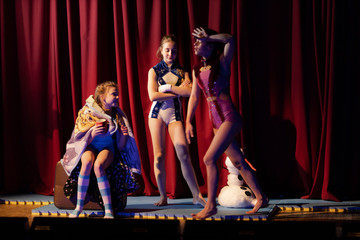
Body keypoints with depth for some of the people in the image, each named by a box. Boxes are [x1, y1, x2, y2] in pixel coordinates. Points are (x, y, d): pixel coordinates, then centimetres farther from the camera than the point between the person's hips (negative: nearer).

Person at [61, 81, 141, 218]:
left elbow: (121, 147, 4)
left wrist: (124, 135, -18)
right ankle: (79, 206, -28)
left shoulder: (117, 115, 2)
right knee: (87, 162, -37)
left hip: (108, 147, 1)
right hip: (89, 146, -1)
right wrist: (92, 134, -26)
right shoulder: (87, 112, -5)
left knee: (98, 165, -35)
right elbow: (80, 139, -6)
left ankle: (108, 209, -35)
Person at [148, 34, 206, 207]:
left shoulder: (182, 72, 8)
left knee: (184, 154, -11)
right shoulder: (154, 71, 4)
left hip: (175, 114, 0)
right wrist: (178, 92, -6)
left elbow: (190, 92, -8)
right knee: (159, 156, -3)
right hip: (157, 113, 0)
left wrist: (169, 87, -11)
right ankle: (163, 197, 6)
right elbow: (153, 96, -9)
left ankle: (197, 195, -7)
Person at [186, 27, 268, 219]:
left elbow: (229, 39, -22)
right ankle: (261, 198, 23)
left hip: (230, 118, -7)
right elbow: (194, 97, 13)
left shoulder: (222, 62, -7)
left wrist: (208, 37, -16)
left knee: (209, 159, -15)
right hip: (216, 121, 8)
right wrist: (188, 122, 7)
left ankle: (210, 206, -9)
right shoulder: (197, 70, 11)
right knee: (238, 162, 12)